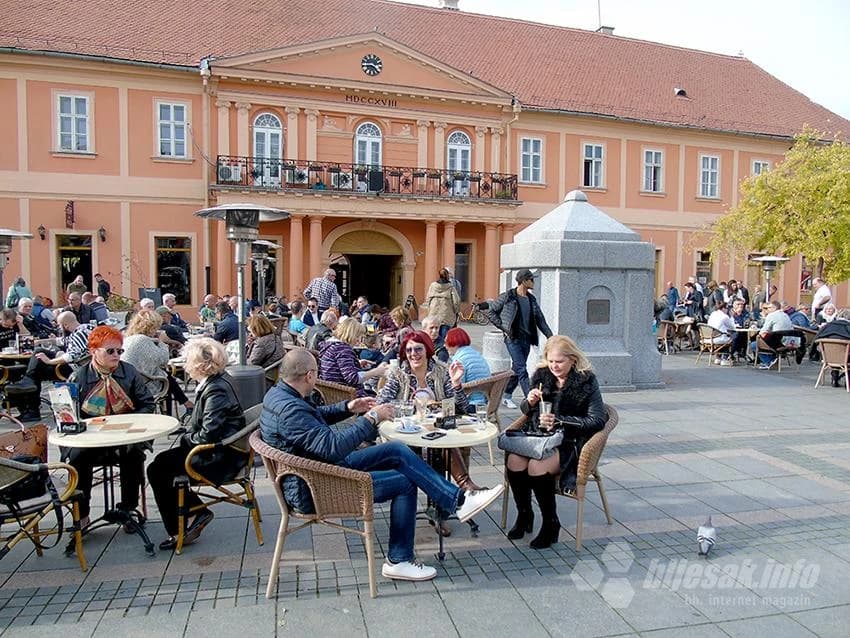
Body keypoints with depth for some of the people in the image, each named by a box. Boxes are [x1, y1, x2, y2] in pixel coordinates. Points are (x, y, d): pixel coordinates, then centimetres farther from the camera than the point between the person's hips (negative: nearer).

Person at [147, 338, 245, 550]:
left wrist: (188, 439, -8)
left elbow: (208, 434, -26)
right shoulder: (213, 383, 8)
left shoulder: (216, 391, -23)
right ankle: (197, 513, 14)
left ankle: (177, 530, 10)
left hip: (220, 459, -10)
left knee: (157, 471, -5)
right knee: (161, 461, 11)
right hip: (218, 450, 10)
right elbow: (200, 421, 22)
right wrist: (189, 432, 5)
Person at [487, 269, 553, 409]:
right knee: (521, 369, -11)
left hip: (526, 339, 6)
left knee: (517, 369, 10)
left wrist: (550, 336, 7)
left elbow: (540, 319, 15)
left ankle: (506, 396, 24)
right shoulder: (508, 296, -6)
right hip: (513, 338, -6)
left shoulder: (531, 299, 12)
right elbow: (491, 312, -1)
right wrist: (503, 327, -6)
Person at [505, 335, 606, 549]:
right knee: (514, 462, -24)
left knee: (538, 467, -30)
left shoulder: (586, 381, -6)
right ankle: (524, 515, 2)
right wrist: (529, 402, -7)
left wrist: (559, 421, -20)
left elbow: (598, 420, -13)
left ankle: (550, 524, -6)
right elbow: (526, 411, 19)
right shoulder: (541, 375, 8)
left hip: (569, 442, -4)